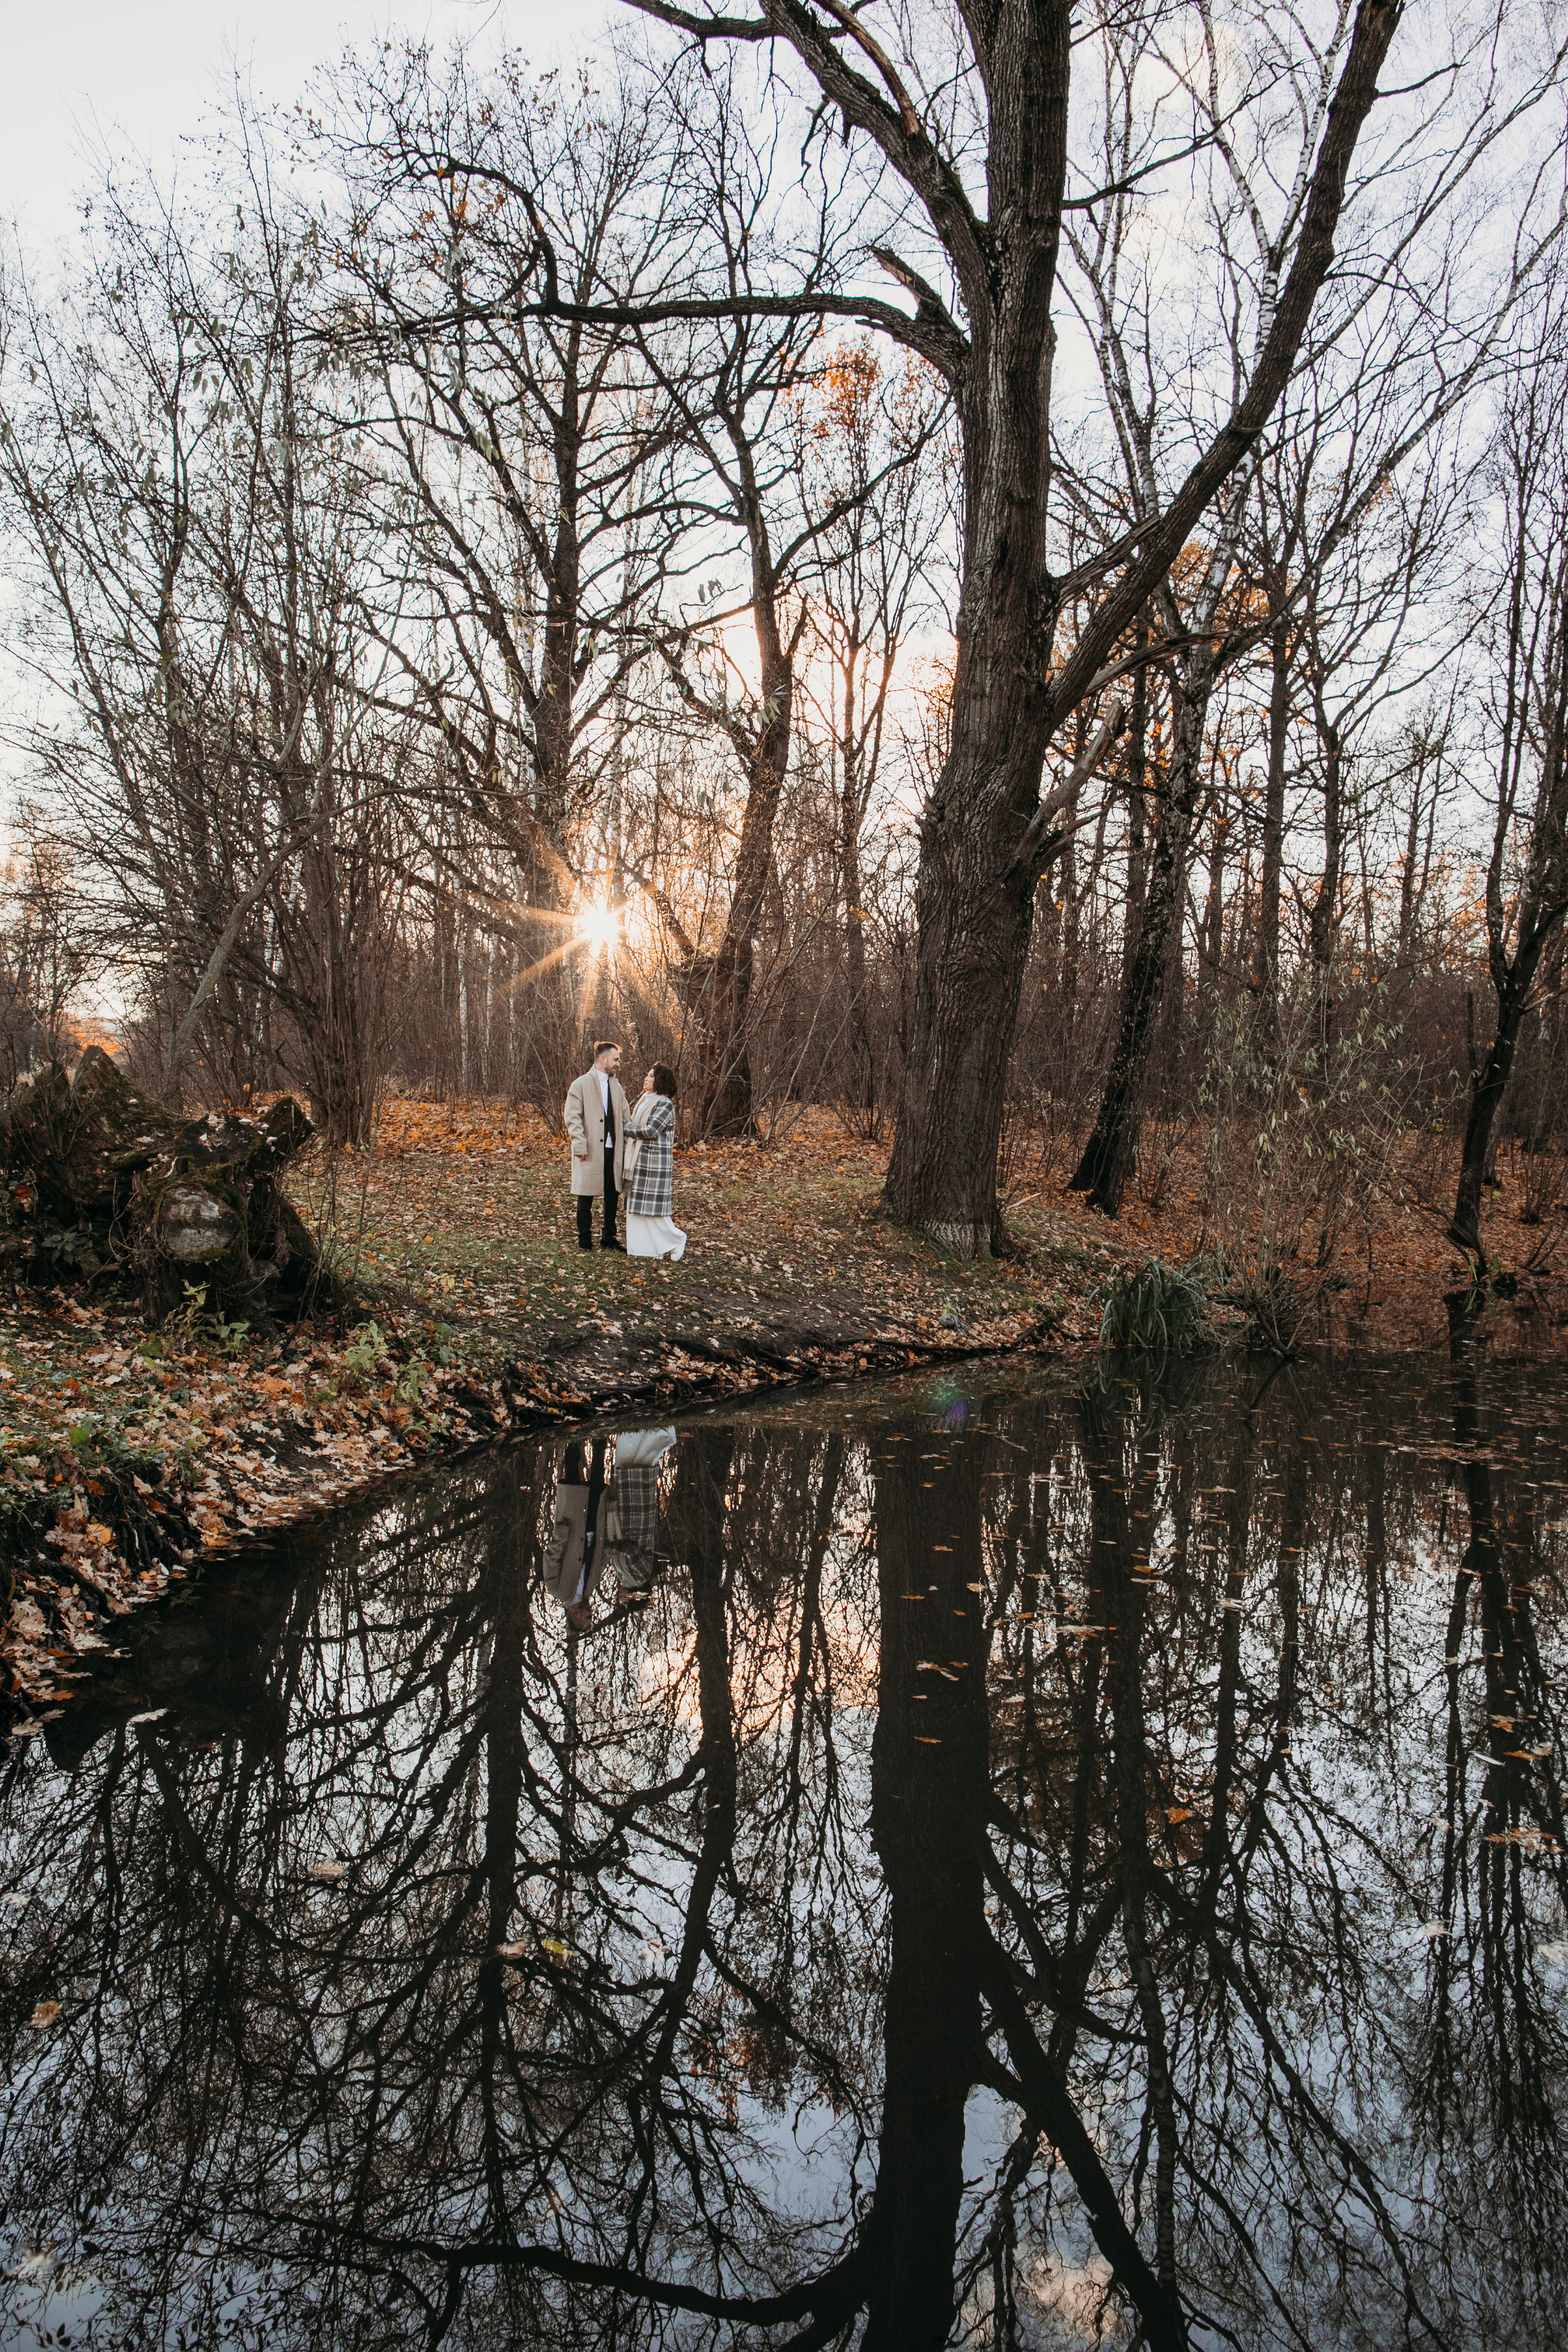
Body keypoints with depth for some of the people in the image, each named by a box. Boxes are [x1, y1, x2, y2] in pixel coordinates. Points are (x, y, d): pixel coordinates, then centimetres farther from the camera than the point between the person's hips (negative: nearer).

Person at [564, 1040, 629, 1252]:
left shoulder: (616, 1086, 14)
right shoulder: (580, 1085, -3)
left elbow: (624, 1119, 16)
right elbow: (572, 1118, -7)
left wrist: (624, 1146, 7)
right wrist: (580, 1146, -14)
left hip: (613, 1150, 5)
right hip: (591, 1152, -5)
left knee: (613, 1195, 7)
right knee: (586, 1196, 3)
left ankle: (608, 1238, 18)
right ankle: (584, 1239, 12)